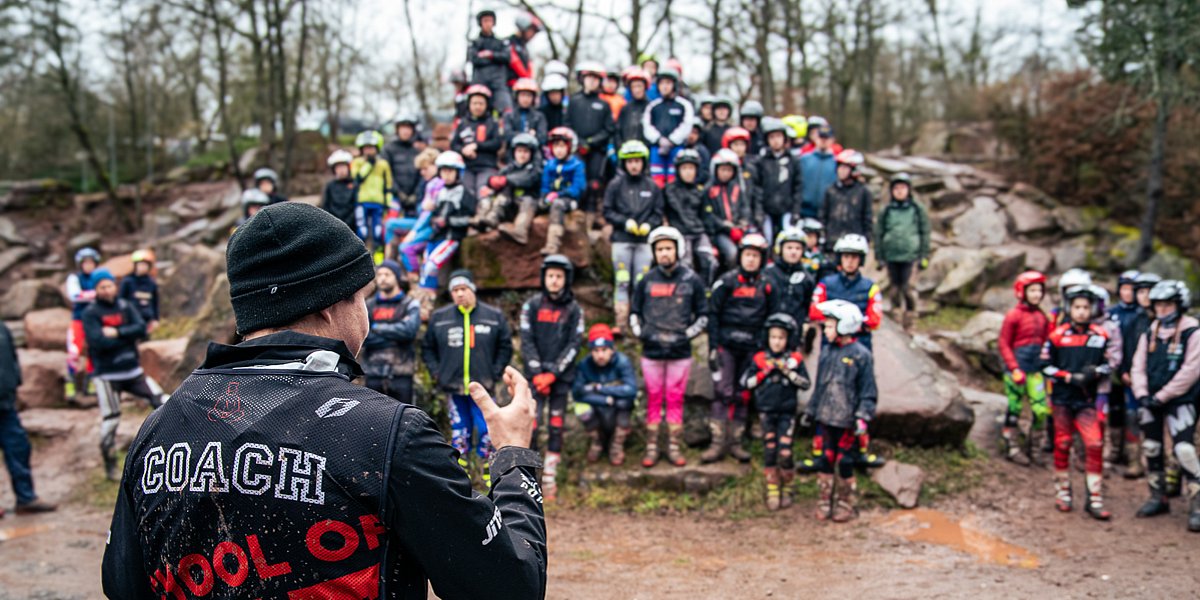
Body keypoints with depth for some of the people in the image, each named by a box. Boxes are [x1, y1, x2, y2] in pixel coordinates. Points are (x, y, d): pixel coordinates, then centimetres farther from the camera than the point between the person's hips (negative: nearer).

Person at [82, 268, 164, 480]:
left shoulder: (125, 307, 5)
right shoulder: (90, 314, -7)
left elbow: (141, 328, -9)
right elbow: (98, 342, -20)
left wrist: (117, 332, -20)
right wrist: (129, 337, -12)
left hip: (133, 370, 4)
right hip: (107, 375, -4)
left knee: (162, 403, 2)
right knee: (110, 421, -2)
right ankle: (110, 466, 13)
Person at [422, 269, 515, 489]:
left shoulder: (494, 316, 1)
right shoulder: (439, 317, 4)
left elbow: (505, 347, 7)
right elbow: (427, 348, 13)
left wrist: (494, 374, -1)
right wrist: (436, 373, 2)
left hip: (482, 388, -1)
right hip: (453, 388, 2)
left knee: (486, 433, -5)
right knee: (459, 434, 8)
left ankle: (490, 477, 8)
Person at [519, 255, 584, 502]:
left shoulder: (574, 309, 3)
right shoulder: (531, 305, 3)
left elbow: (574, 344, -2)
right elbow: (527, 341, -1)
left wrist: (553, 373, -11)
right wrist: (538, 373, -10)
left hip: (561, 377, 1)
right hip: (535, 375, -1)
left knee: (556, 427, 3)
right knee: (531, 424, -10)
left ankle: (550, 479, 11)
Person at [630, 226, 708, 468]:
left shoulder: (692, 280, 1)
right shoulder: (646, 281, 5)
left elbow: (703, 315, 7)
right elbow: (634, 313, 14)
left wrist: (687, 335, -5)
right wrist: (640, 333, -2)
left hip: (680, 352, -1)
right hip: (651, 352, 1)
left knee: (675, 399, 4)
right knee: (653, 399, 6)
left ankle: (674, 447, 12)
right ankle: (651, 448, 12)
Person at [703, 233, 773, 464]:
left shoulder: (766, 286, 9)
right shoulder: (727, 282, -1)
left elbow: (770, 319, 15)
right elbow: (712, 313, -2)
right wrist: (713, 346, -8)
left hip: (751, 348, 3)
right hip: (726, 345, -3)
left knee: (743, 396, 7)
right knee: (723, 393, -7)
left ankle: (735, 442, 14)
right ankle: (718, 443, -4)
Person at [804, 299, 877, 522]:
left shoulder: (861, 355, -10)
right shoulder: (826, 353, 8)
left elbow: (868, 391, -9)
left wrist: (863, 417, -17)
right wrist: (810, 411, 18)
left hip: (846, 420, -5)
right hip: (826, 416, 5)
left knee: (845, 462, 3)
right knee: (826, 460, 10)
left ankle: (846, 505, 17)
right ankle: (824, 503, 20)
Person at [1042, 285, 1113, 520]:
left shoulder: (1100, 336, 3)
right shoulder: (1057, 335, -2)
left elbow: (1109, 365, 10)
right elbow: (1046, 366, 1)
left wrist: (1096, 373, -12)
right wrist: (1070, 377, -12)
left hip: (1087, 399, 0)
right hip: (1062, 398, 0)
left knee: (1094, 445, -8)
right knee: (1062, 445, 8)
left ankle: (1094, 499, -2)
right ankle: (1062, 492, 23)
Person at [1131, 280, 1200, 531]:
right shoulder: (1150, 333, 10)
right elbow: (1138, 366, 8)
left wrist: (1161, 397, -15)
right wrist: (1142, 395, -8)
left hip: (1179, 401, -6)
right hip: (1151, 401, 6)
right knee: (1151, 449, 12)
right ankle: (1158, 498, 26)